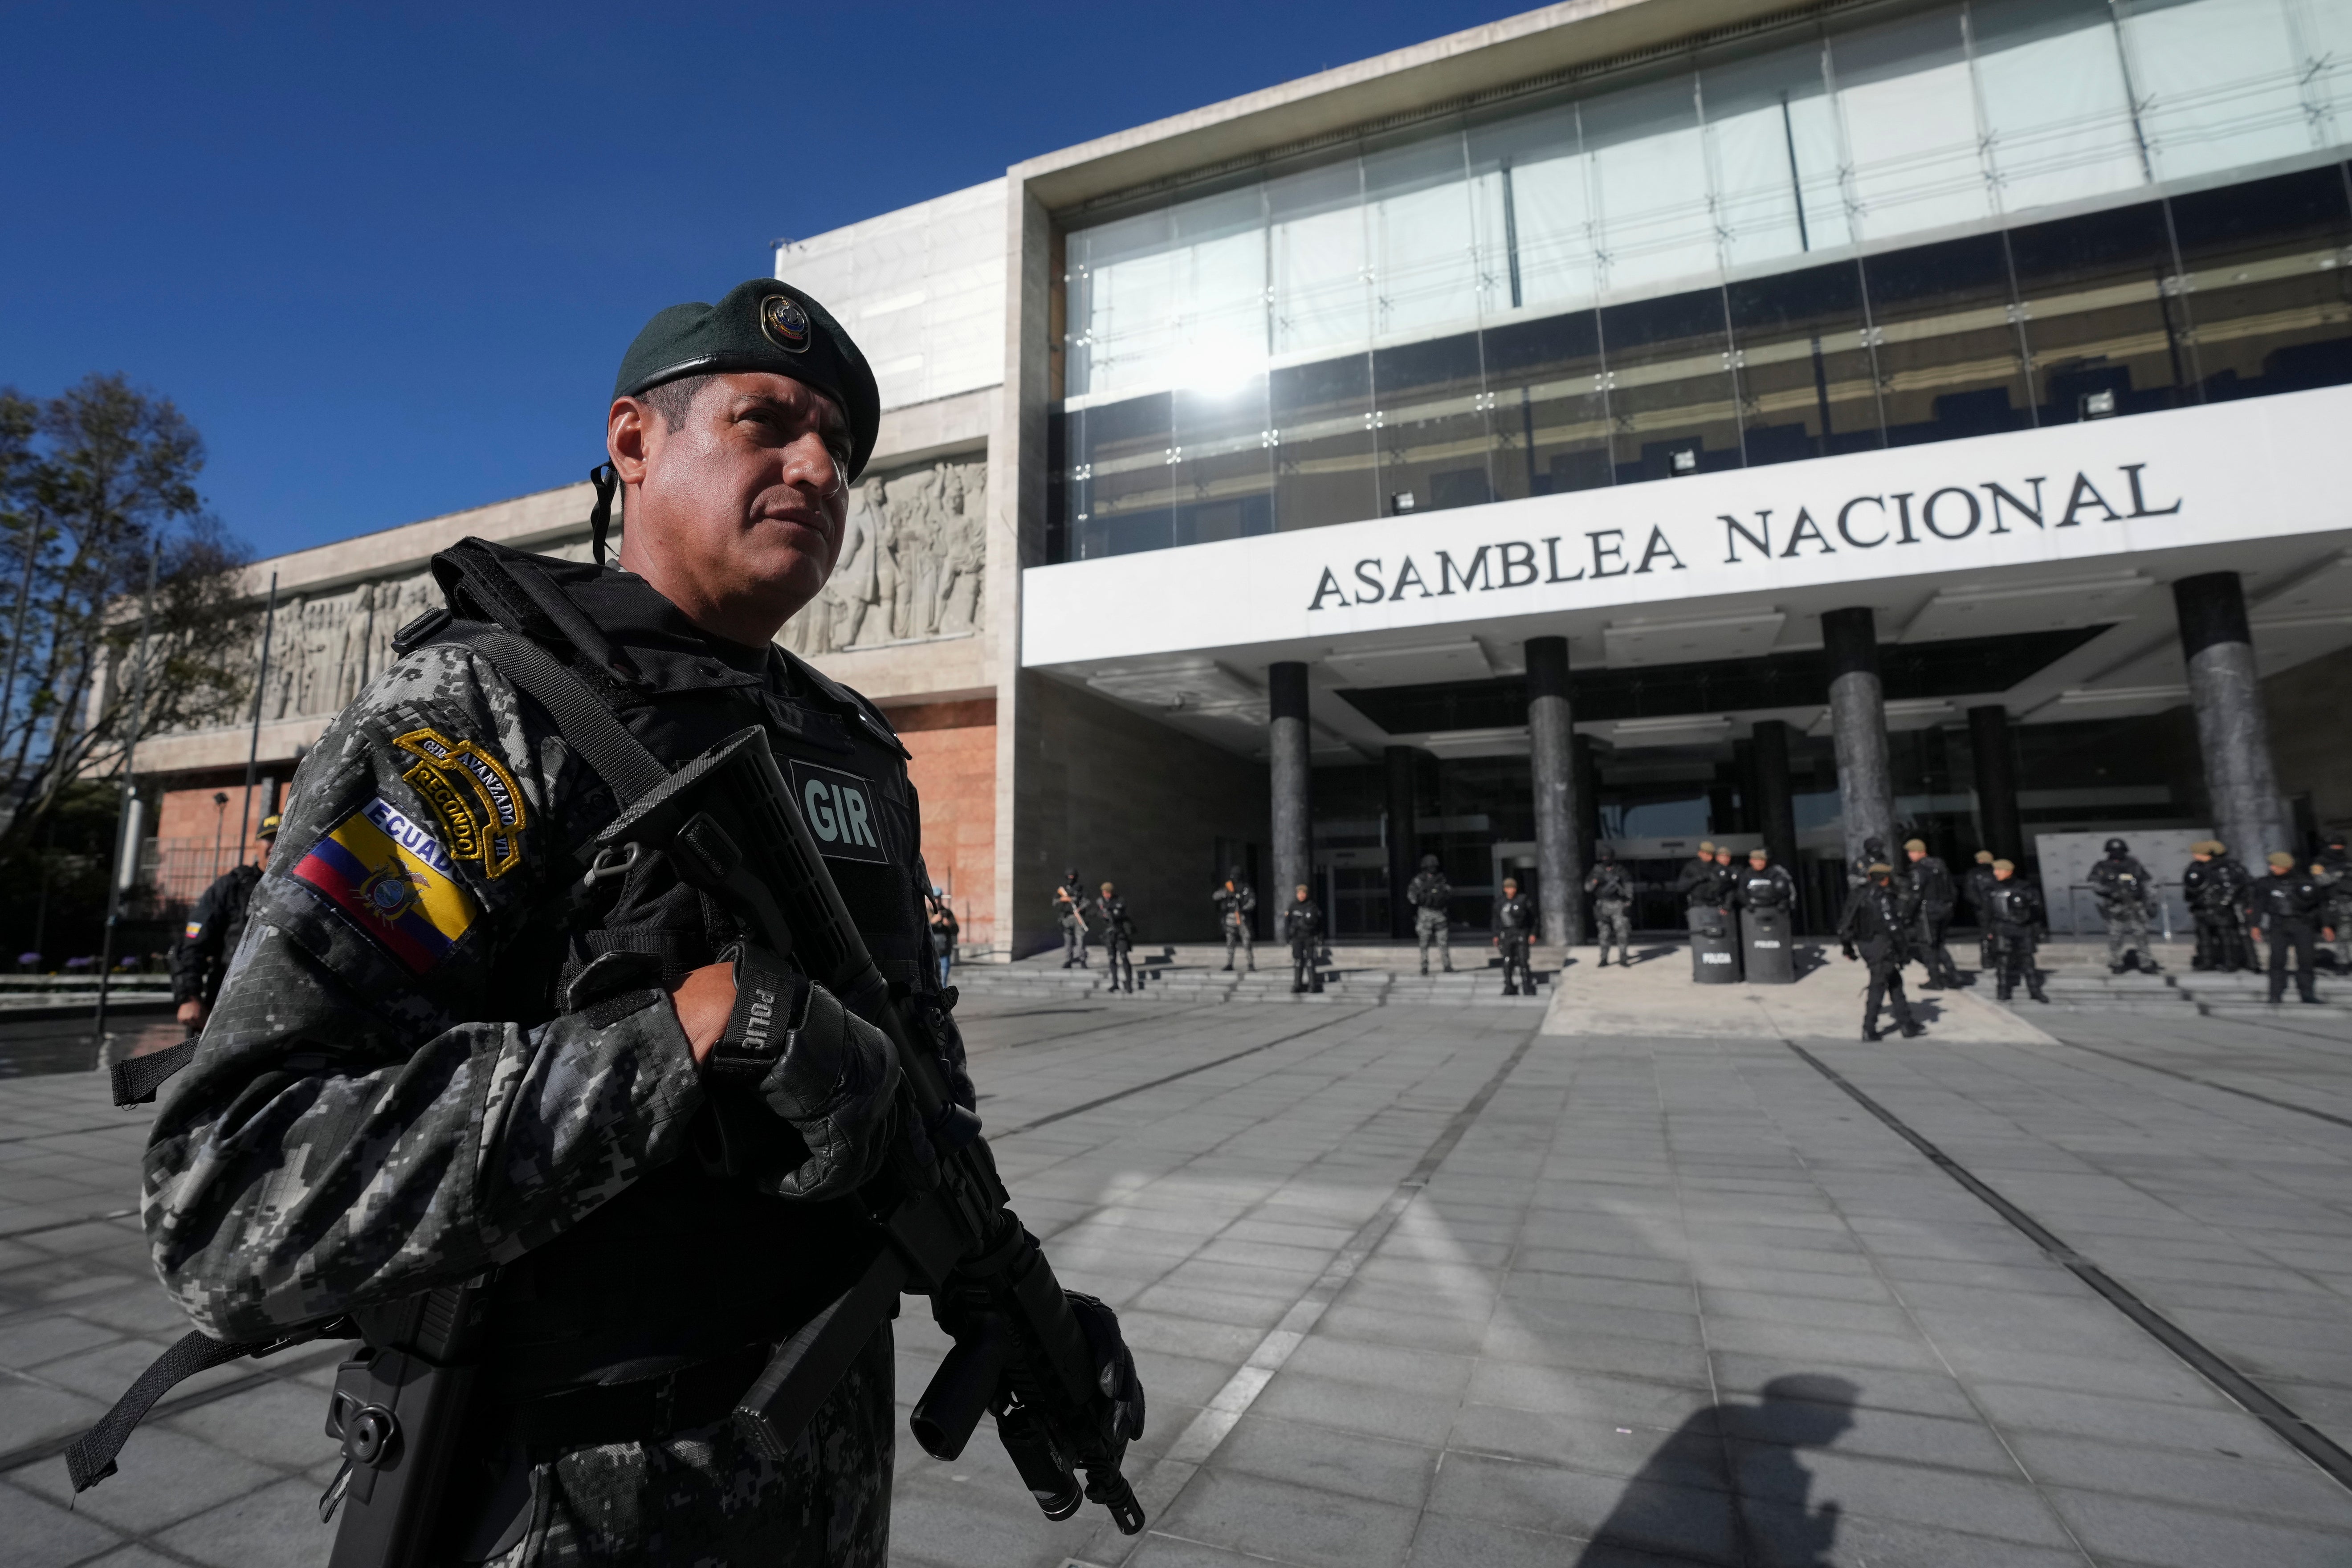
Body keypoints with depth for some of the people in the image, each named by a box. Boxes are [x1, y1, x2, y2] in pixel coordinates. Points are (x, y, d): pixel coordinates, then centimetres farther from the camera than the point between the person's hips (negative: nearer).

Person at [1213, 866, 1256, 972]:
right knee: (1230, 942, 3)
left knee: (1246, 941, -8)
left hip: (1243, 917, -2)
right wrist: (1226, 893, -16)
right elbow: (1215, 896, 1)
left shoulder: (1246, 888, 4)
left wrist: (1243, 909, -17)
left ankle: (1251, 964, -4)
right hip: (1230, 917, 2)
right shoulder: (1227, 887, 11)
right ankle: (1229, 965, 8)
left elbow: (1252, 901, -1)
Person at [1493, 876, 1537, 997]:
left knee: (1523, 960, -9)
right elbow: (1497, 920, 17)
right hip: (1506, 935, 3)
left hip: (1521, 933, -3)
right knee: (1507, 961, 0)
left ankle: (1527, 986, -1)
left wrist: (1533, 934, -3)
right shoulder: (1500, 903, 11)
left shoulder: (1523, 900, 0)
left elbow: (1532, 917, 2)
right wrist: (1496, 936, 12)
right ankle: (1509, 988, 8)